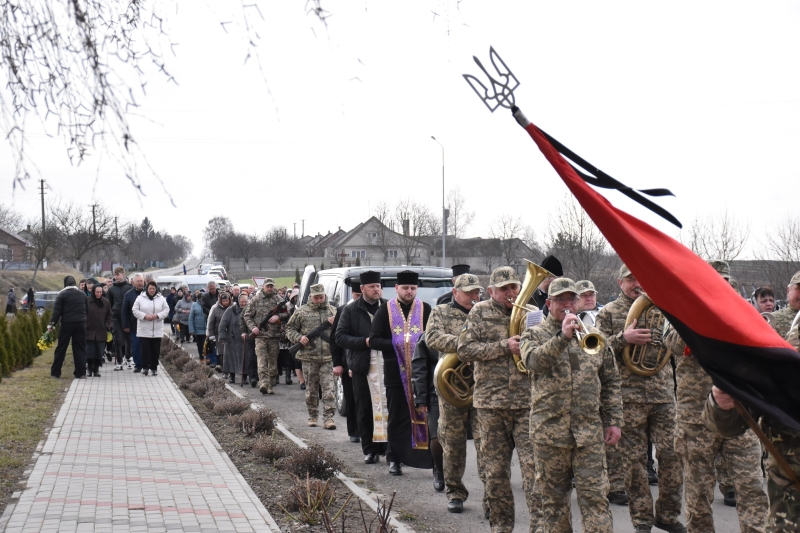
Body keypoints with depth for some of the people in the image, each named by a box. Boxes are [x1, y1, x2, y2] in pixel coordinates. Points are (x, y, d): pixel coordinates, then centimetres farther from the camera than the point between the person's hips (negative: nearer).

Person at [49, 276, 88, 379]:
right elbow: (87, 310, 12)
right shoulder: (82, 294, 9)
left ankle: (55, 372, 8)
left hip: (67, 324, -3)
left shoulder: (62, 295, -5)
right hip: (81, 323, 3)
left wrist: (52, 324, -6)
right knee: (80, 348, 7)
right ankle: (81, 373, 3)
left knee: (61, 348, 5)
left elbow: (57, 311, -9)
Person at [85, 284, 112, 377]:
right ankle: (90, 369, 9)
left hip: (101, 331, 2)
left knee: (99, 352, 4)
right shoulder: (87, 301, -5)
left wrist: (107, 327, 2)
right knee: (89, 351, -3)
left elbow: (109, 316, 12)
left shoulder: (106, 302, 4)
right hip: (89, 331, -2)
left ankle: (96, 369, 14)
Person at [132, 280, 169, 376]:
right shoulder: (140, 298, 0)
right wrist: (145, 316, -16)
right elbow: (135, 310, -2)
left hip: (157, 330, 1)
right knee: (145, 349, -3)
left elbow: (166, 310, 3)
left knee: (156, 349, 5)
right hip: (144, 329, -1)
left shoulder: (161, 299, 4)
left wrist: (157, 316, -13)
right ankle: (145, 366, 2)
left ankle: (154, 367, 14)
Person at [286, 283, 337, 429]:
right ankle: (312, 416, 20)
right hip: (309, 357, 0)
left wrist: (336, 323, -8)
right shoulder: (301, 312, 6)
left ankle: (328, 417, -6)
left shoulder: (333, 311, 10)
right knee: (311, 388, 9)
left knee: (329, 388, -7)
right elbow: (290, 328, 10)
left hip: (328, 357, 0)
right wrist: (299, 338, -8)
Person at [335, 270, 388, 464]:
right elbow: (340, 337, 1)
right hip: (362, 367, 0)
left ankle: (387, 446, 9)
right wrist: (364, 341, -12)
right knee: (364, 410, 3)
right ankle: (369, 450, 11)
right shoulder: (351, 310, 5)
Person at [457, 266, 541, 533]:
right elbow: (465, 350, -5)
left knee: (533, 465, -8)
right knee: (495, 469, 7)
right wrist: (505, 346, -12)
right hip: (491, 403, 0)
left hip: (527, 401, 0)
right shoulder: (480, 313, 4)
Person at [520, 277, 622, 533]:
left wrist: (614, 420, 6)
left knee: (595, 496, -4)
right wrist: (563, 336, -29)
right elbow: (533, 361, -19)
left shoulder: (594, 335, 12)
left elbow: (611, 381, 13)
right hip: (550, 430, -1)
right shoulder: (535, 334, 4)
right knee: (554, 497, 8)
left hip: (590, 431, 1)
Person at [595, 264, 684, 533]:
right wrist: (623, 338, -18)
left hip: (663, 393, 3)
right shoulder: (608, 313, 5)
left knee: (672, 454, 0)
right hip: (629, 396, -3)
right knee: (634, 459, 2)